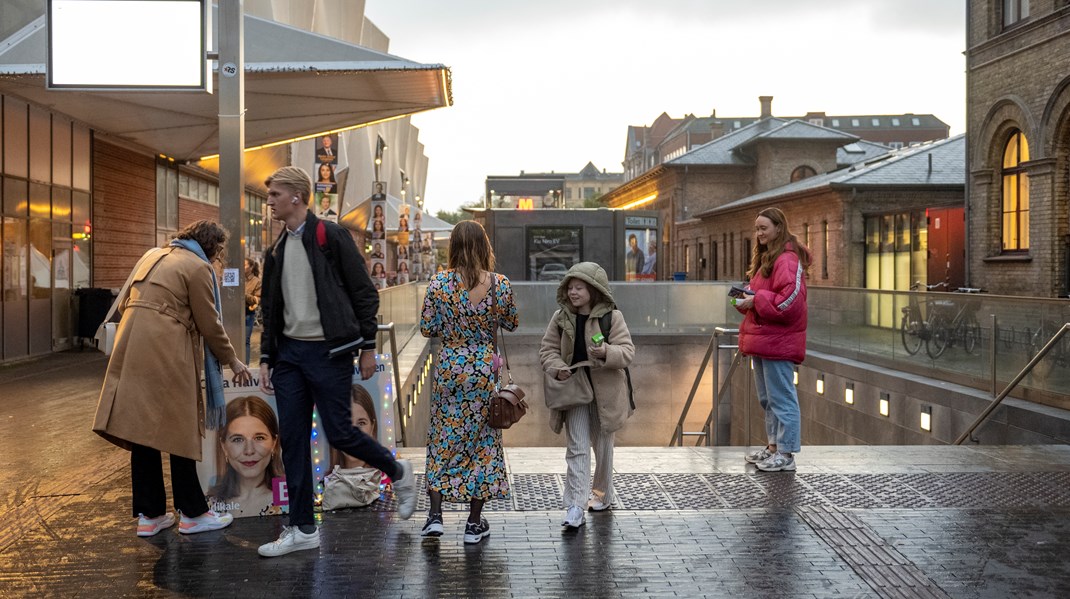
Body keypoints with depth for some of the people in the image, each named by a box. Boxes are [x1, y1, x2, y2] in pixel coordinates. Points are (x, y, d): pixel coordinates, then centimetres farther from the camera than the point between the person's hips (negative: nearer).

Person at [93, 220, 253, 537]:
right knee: (180, 430, 1)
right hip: (165, 353, -7)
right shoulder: (197, 267, -2)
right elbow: (210, 324, -2)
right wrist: (233, 361, 8)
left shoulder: (153, 256, 20)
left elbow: (124, 303, 21)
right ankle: (192, 513, 9)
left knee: (143, 427, 9)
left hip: (132, 346, 7)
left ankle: (150, 514, 14)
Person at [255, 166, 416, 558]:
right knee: (291, 439, 4)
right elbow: (270, 310, 18)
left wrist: (368, 346, -9)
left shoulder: (331, 237, -7)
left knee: (338, 433, -4)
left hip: (329, 352, -6)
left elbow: (364, 293, -7)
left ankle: (398, 473, 24)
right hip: (289, 353, 7)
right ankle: (303, 529, 12)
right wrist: (265, 359, 13)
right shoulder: (277, 251, 13)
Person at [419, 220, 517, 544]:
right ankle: (474, 523, 16)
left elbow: (427, 329, -3)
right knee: (481, 438, 10)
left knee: (444, 437, 14)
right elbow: (511, 324, 7)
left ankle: (435, 515, 9)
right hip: (484, 368, 0)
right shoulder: (500, 284, -7)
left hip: (449, 367, 0)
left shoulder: (439, 283, -8)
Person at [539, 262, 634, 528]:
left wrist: (607, 353, -32)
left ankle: (603, 495, 35)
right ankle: (575, 507, -7)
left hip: (604, 391, -1)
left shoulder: (612, 317, -7)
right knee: (577, 448, -5)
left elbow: (627, 351, -12)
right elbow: (547, 349, 6)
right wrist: (557, 368, -14)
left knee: (602, 445, 14)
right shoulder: (560, 318, 1)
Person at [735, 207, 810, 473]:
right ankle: (773, 445, 27)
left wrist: (756, 301, -19)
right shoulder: (765, 258, 18)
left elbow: (790, 300, -22)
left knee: (781, 397, -5)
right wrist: (747, 299, 6)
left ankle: (786, 454, 1)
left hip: (778, 341, -10)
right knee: (767, 398, 17)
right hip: (762, 339, 10)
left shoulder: (787, 260, -13)